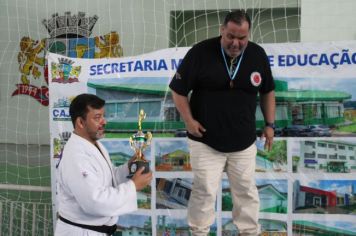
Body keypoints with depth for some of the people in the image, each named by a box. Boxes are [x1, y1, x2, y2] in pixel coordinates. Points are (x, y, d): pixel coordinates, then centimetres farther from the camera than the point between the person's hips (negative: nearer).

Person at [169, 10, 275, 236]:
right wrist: (189, 120, -10)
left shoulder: (258, 54, -2)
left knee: (246, 190, 13)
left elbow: (267, 91, 12)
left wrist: (270, 124, 8)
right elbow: (179, 90, -4)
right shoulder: (200, 52, -12)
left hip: (244, 141, 3)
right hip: (206, 141, -3)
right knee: (204, 191, 2)